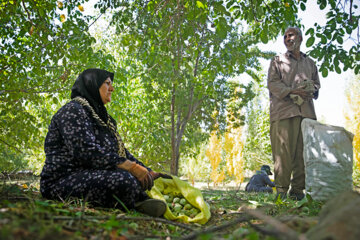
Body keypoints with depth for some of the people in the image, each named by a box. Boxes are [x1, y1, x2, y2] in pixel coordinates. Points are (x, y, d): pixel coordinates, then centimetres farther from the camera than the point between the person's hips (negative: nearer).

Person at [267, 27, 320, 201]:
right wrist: (291, 91, -13)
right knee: (283, 151, -11)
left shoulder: (310, 63, 27)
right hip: (283, 110, -3)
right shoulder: (278, 61, 16)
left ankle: (297, 190, 0)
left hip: (306, 110, 4)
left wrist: (311, 91, -1)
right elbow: (272, 82, 3)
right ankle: (281, 190, -8)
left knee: (303, 151, -4)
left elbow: (316, 83, 24)